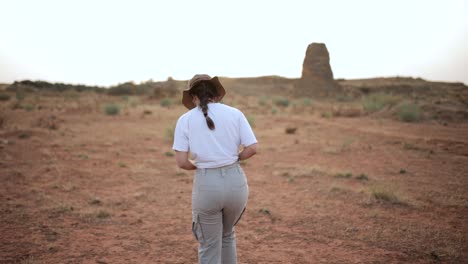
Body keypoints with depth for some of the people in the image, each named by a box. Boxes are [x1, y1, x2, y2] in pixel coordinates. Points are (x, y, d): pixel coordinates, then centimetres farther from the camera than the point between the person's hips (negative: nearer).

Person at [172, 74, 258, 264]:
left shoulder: (185, 120, 0)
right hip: (235, 181, 2)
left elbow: (181, 162, -6)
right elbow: (252, 148, -3)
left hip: (206, 185, -2)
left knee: (209, 246, 16)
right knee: (227, 234, 30)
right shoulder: (235, 113, 3)